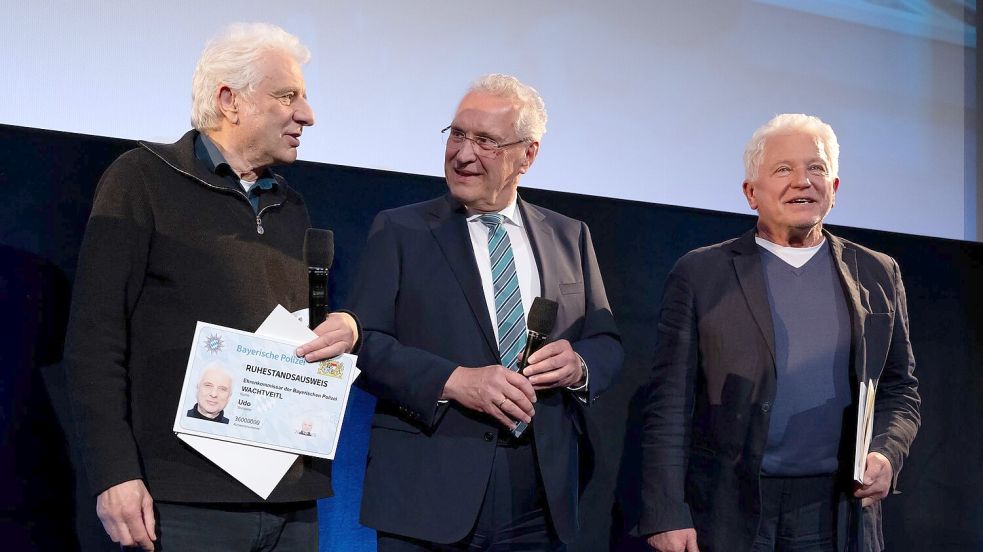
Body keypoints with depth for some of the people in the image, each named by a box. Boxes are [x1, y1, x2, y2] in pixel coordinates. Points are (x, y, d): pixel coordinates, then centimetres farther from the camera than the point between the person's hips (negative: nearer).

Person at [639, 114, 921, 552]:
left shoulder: (878, 275, 11)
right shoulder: (700, 274, 2)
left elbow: (899, 390, 15)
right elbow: (670, 405, -2)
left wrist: (887, 453, -5)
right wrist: (667, 515, -9)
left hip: (838, 515, 2)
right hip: (729, 515, -2)